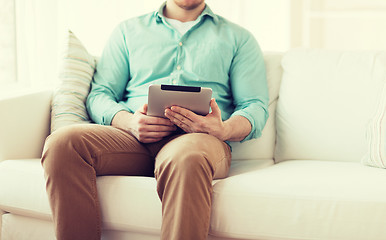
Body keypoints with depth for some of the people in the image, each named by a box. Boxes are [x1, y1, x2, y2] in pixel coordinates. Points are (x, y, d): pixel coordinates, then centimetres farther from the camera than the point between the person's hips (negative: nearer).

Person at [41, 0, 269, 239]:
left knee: (186, 158, -41)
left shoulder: (238, 38, 22)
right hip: (134, 135, 2)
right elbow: (99, 95, 17)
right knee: (63, 142, -29)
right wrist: (129, 122, -8)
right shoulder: (129, 30, 26)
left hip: (195, 137, -2)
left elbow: (256, 107, 12)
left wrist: (223, 130, -13)